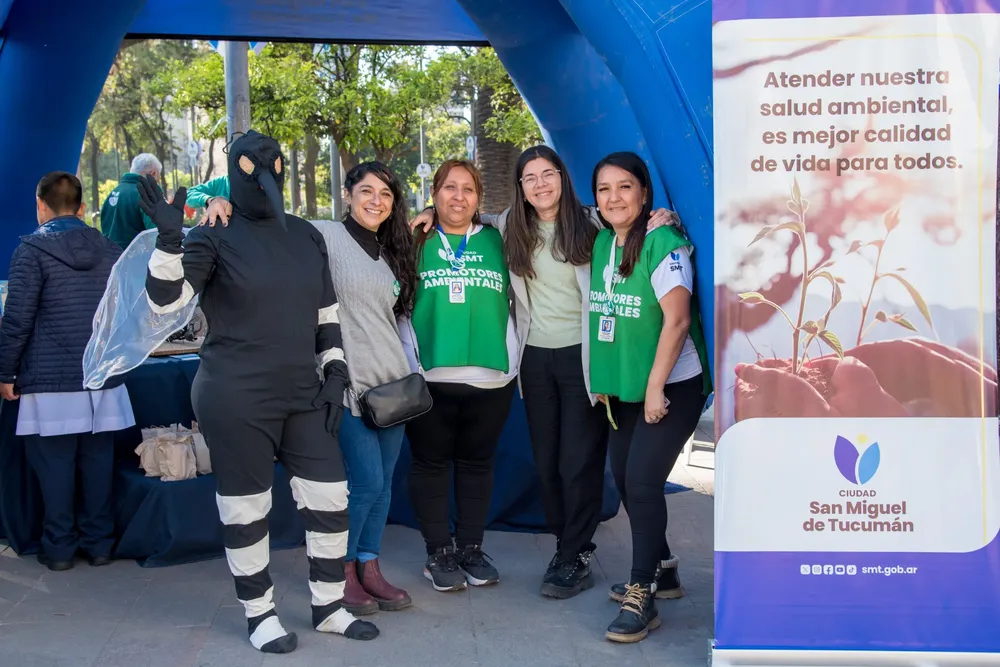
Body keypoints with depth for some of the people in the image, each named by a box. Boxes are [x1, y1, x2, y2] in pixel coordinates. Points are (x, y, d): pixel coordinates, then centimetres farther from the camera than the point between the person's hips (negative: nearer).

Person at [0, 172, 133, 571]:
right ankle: (99, 543, 16)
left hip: (51, 380, -4)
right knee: (97, 463, 9)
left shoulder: (32, 249, -6)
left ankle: (59, 547, 12)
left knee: (55, 467, 4)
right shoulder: (111, 251, 8)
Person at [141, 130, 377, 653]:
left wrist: (334, 371, 9)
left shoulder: (306, 236, 11)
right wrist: (169, 239, -27)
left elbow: (327, 312, 17)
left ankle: (329, 607, 24)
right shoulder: (214, 236, -3)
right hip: (236, 400, -5)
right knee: (246, 508, 4)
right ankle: (260, 614, 22)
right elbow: (165, 300, -13)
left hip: (303, 396, 5)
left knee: (330, 498, 6)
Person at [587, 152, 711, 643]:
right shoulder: (601, 243, 6)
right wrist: (603, 379, 9)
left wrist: (655, 387, -21)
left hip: (671, 387, -7)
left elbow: (677, 318, -21)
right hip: (624, 388, 8)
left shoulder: (662, 242, -16)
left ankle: (642, 598, 0)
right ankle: (662, 571, 30)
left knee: (641, 482, -11)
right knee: (624, 481, 12)